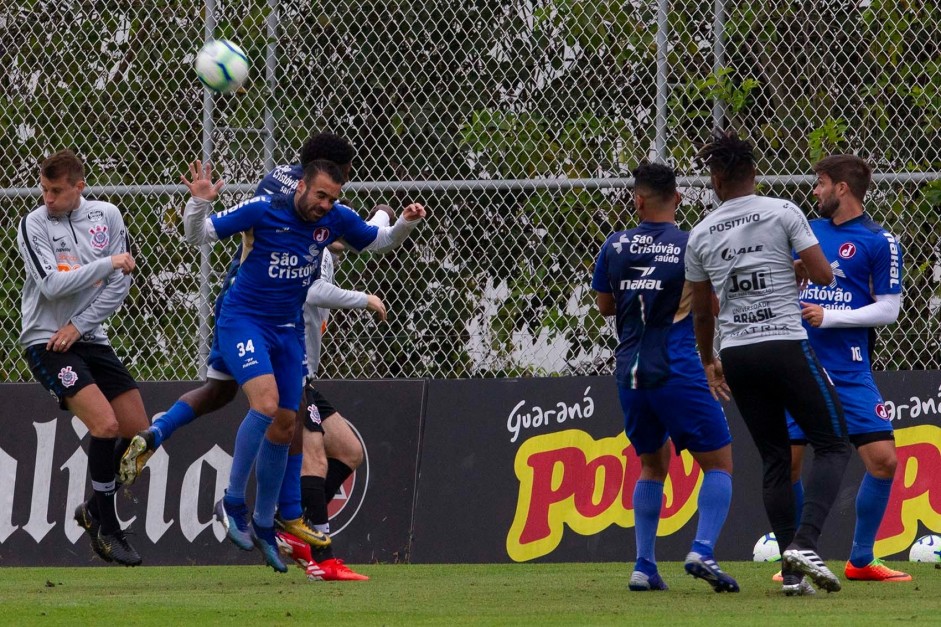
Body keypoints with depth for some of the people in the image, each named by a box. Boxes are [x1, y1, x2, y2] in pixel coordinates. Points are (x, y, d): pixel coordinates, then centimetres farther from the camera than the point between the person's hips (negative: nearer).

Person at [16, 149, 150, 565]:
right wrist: (108, 263, -20)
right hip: (45, 341, -6)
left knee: (137, 431, 2)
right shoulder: (34, 225, -9)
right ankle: (105, 529, -6)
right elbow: (51, 284, -20)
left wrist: (80, 325, -8)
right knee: (105, 423, -21)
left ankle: (94, 510, 23)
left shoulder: (107, 217, 3)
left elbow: (120, 284, 2)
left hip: (89, 339, 6)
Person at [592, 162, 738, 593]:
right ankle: (702, 551, -16)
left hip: (631, 374, 5)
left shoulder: (615, 247, 4)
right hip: (677, 373, -5)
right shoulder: (692, 247, -7)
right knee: (719, 462, 3)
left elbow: (604, 305, 15)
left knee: (652, 465, 19)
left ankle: (644, 566, 12)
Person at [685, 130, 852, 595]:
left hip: (736, 353, 4)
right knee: (833, 444, 3)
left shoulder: (701, 235, 7)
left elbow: (701, 312, 15)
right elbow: (824, 276, -6)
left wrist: (708, 361, 31)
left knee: (775, 459, 10)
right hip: (786, 345, -4)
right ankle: (804, 543, -19)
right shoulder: (783, 213, -4)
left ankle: (792, 571, 5)